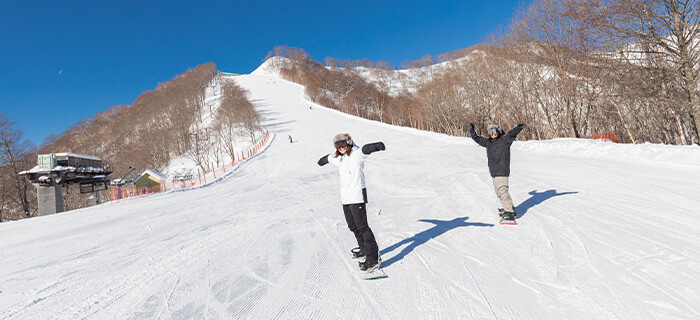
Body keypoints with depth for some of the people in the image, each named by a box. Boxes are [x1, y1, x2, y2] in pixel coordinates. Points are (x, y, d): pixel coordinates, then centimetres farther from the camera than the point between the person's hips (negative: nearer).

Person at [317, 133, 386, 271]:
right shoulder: (337, 158, 13)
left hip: (357, 197, -8)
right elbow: (328, 158, 35)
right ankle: (364, 248, 35)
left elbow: (366, 149, -30)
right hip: (345, 197, 8)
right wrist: (322, 161, 57)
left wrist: (377, 146, -50)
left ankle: (374, 258, -4)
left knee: (362, 227, -10)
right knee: (353, 227, 16)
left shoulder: (356, 155, -9)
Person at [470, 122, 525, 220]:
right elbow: (478, 139, 26)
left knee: (502, 190, -12)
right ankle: (508, 208, 28)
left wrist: (519, 127, -38)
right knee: (498, 190, 14)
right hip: (494, 172, 8)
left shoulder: (504, 140, -6)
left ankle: (511, 212, -5)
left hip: (502, 171, -8)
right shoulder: (488, 142, 14)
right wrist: (472, 131, 24)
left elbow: (511, 134, -23)